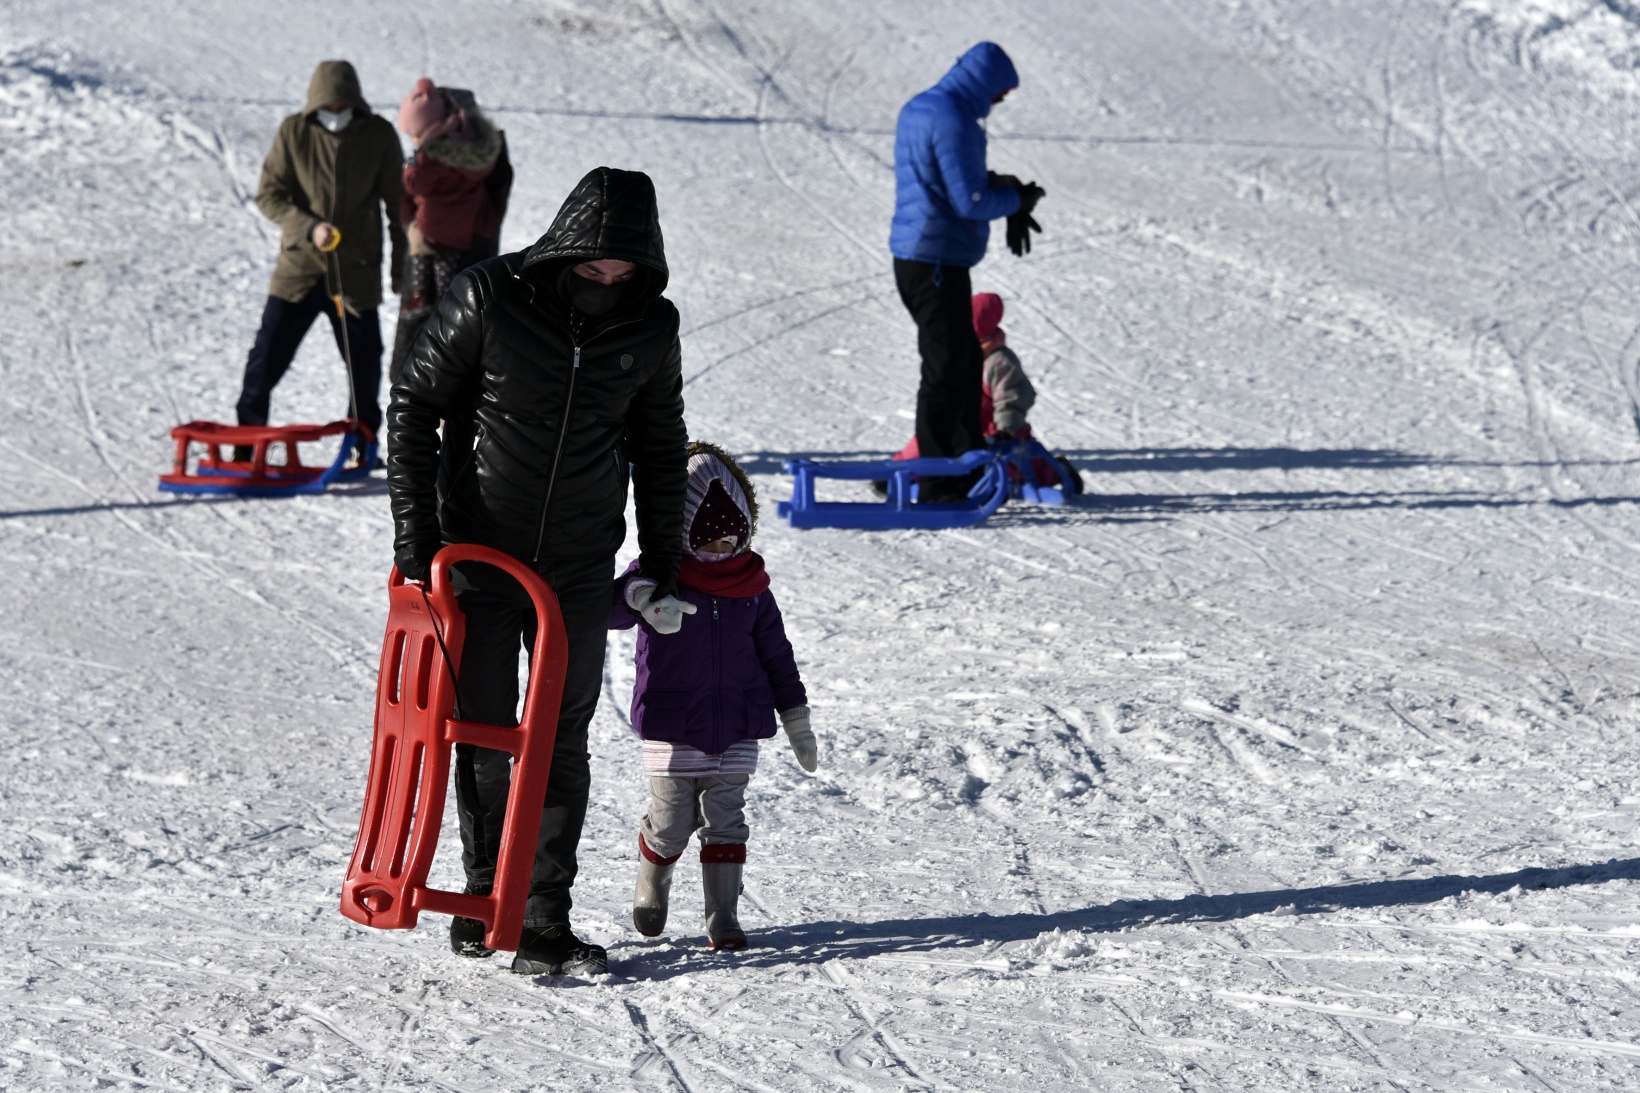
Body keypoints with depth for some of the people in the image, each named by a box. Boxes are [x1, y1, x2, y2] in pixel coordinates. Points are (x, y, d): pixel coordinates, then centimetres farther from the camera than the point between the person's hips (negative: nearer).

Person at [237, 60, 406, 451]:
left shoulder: (379, 136, -2)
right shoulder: (294, 132, -4)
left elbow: (398, 205, 6)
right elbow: (268, 194, -3)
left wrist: (402, 268, 5)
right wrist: (309, 227, -19)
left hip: (356, 272, 1)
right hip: (299, 266, -1)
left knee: (364, 360, 8)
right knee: (268, 356, -3)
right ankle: (246, 442, 7)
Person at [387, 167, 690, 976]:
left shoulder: (650, 328, -3)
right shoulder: (488, 297, -13)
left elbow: (660, 448, 11)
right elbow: (413, 406, -5)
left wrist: (662, 565, 11)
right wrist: (414, 531, -10)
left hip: (579, 568, 2)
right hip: (477, 553, -2)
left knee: (562, 740, 2)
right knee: (480, 734, 5)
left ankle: (545, 918, 6)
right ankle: (484, 891, 21)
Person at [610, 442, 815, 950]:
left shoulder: (752, 587, 6)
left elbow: (776, 654, 14)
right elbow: (609, 607, -22)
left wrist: (796, 718, 13)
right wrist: (634, 596, -46)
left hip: (736, 731, 2)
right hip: (672, 730, -2)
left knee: (725, 822, 0)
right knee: (670, 823, 2)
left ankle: (723, 916, 5)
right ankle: (650, 890, 30)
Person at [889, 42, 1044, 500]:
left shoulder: (917, 109, 14)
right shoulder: (953, 121, -18)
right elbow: (970, 202, -20)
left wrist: (1003, 186, 7)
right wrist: (1017, 199, -3)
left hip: (912, 253, 10)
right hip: (938, 260, -10)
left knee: (966, 362, 18)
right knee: (946, 370, -6)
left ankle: (970, 473, 26)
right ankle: (937, 485, -3)